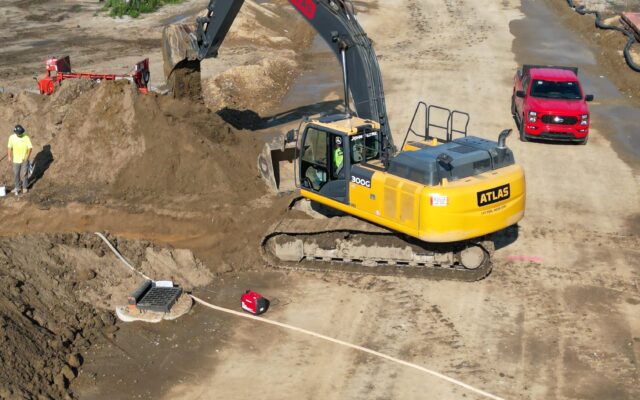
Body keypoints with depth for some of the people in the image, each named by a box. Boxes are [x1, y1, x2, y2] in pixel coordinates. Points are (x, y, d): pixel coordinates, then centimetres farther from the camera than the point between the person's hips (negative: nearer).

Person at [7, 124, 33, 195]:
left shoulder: (26, 137, -13)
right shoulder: (12, 137, -7)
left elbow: (30, 148, -9)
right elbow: (9, 147, 3)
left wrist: (27, 157, -19)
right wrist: (9, 156, -2)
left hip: (24, 160, -2)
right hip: (16, 160, 2)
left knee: (24, 174, 3)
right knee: (16, 174, 10)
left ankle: (25, 187, 20)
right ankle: (17, 187, 26)